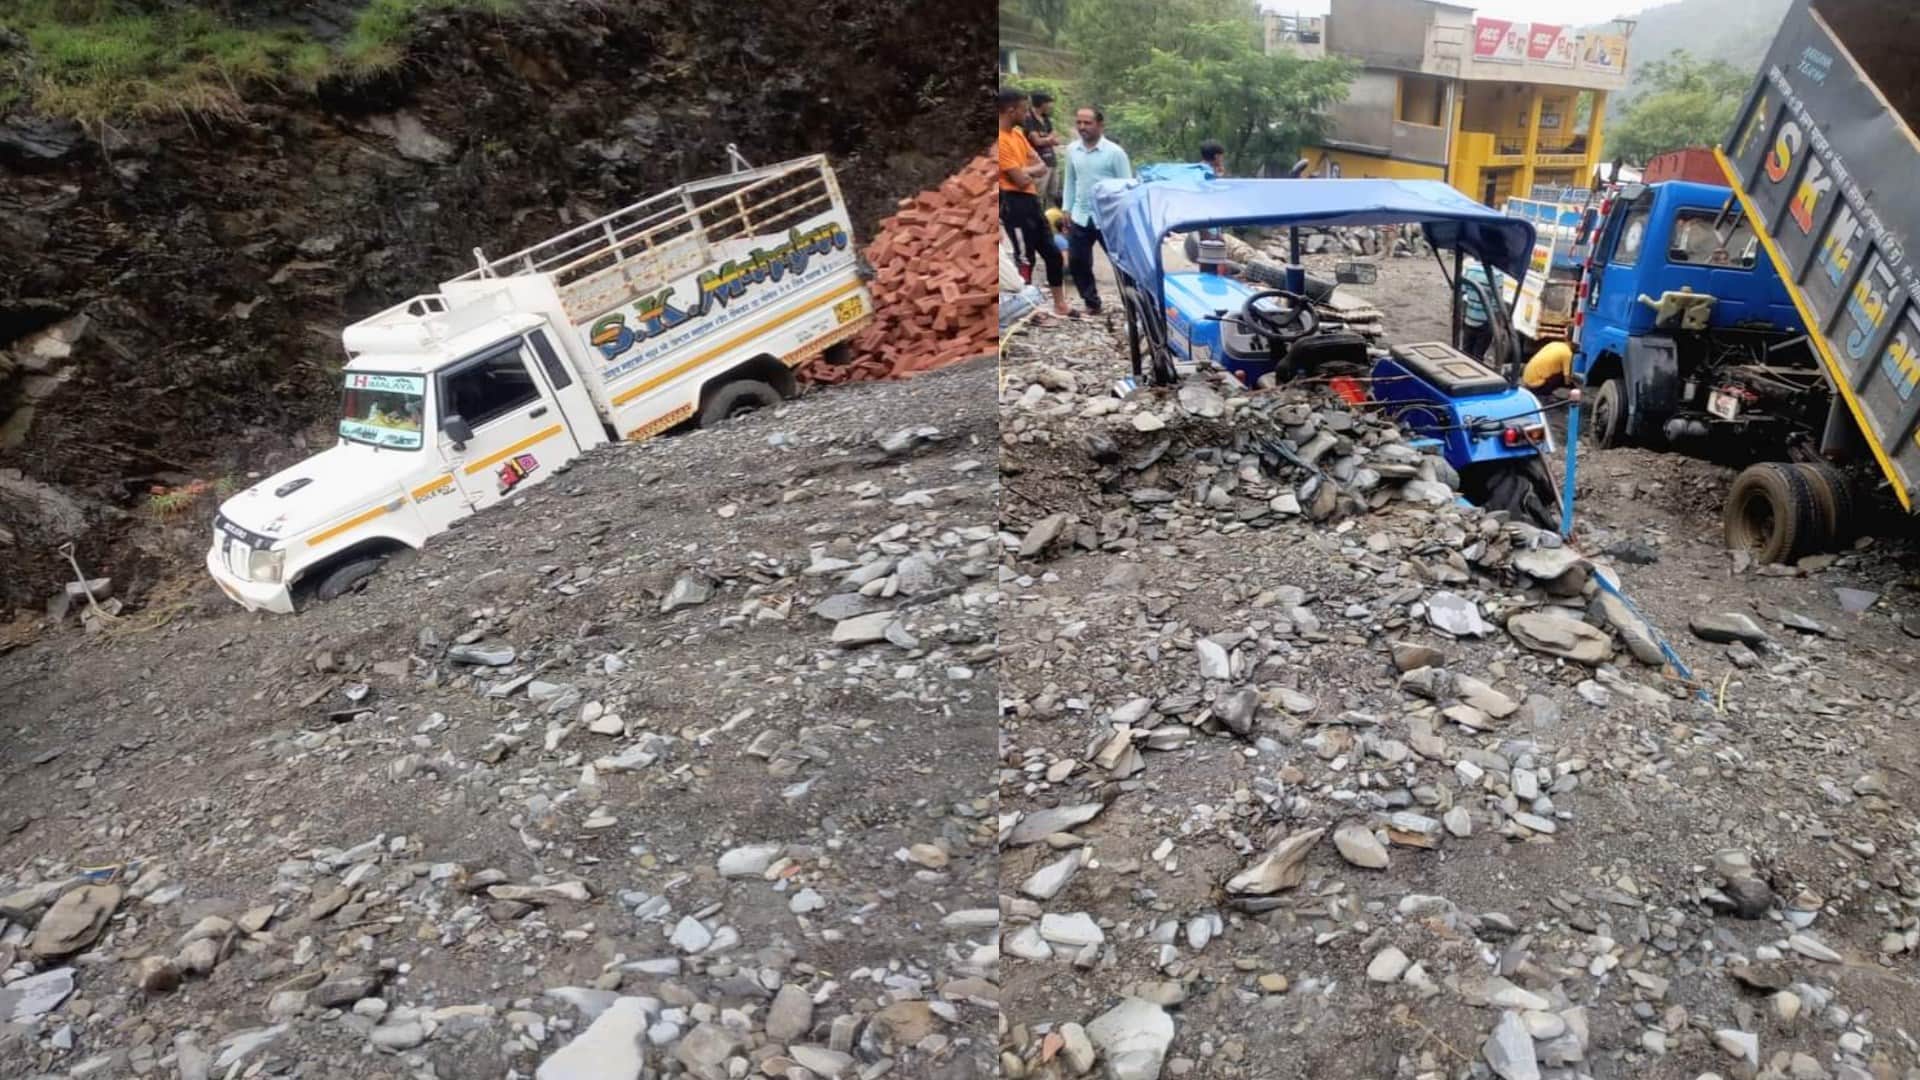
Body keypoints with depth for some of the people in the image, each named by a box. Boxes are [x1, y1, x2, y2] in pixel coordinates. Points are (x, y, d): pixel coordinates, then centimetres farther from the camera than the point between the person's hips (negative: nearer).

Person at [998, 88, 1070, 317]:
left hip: (1030, 200, 10)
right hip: (1014, 203, -10)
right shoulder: (1001, 141, -19)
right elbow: (1021, 180, -22)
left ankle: (1060, 304, 28)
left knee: (1052, 253, 16)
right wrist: (1032, 172, -1)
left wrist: (1026, 171, -12)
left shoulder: (1018, 133, 11)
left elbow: (1042, 166, 8)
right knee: (1025, 258, -4)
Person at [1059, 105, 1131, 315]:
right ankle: (1091, 303, 22)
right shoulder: (1072, 150, 5)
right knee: (1076, 262, 7)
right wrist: (1066, 209, 10)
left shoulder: (1114, 152, -10)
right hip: (1080, 217, 5)